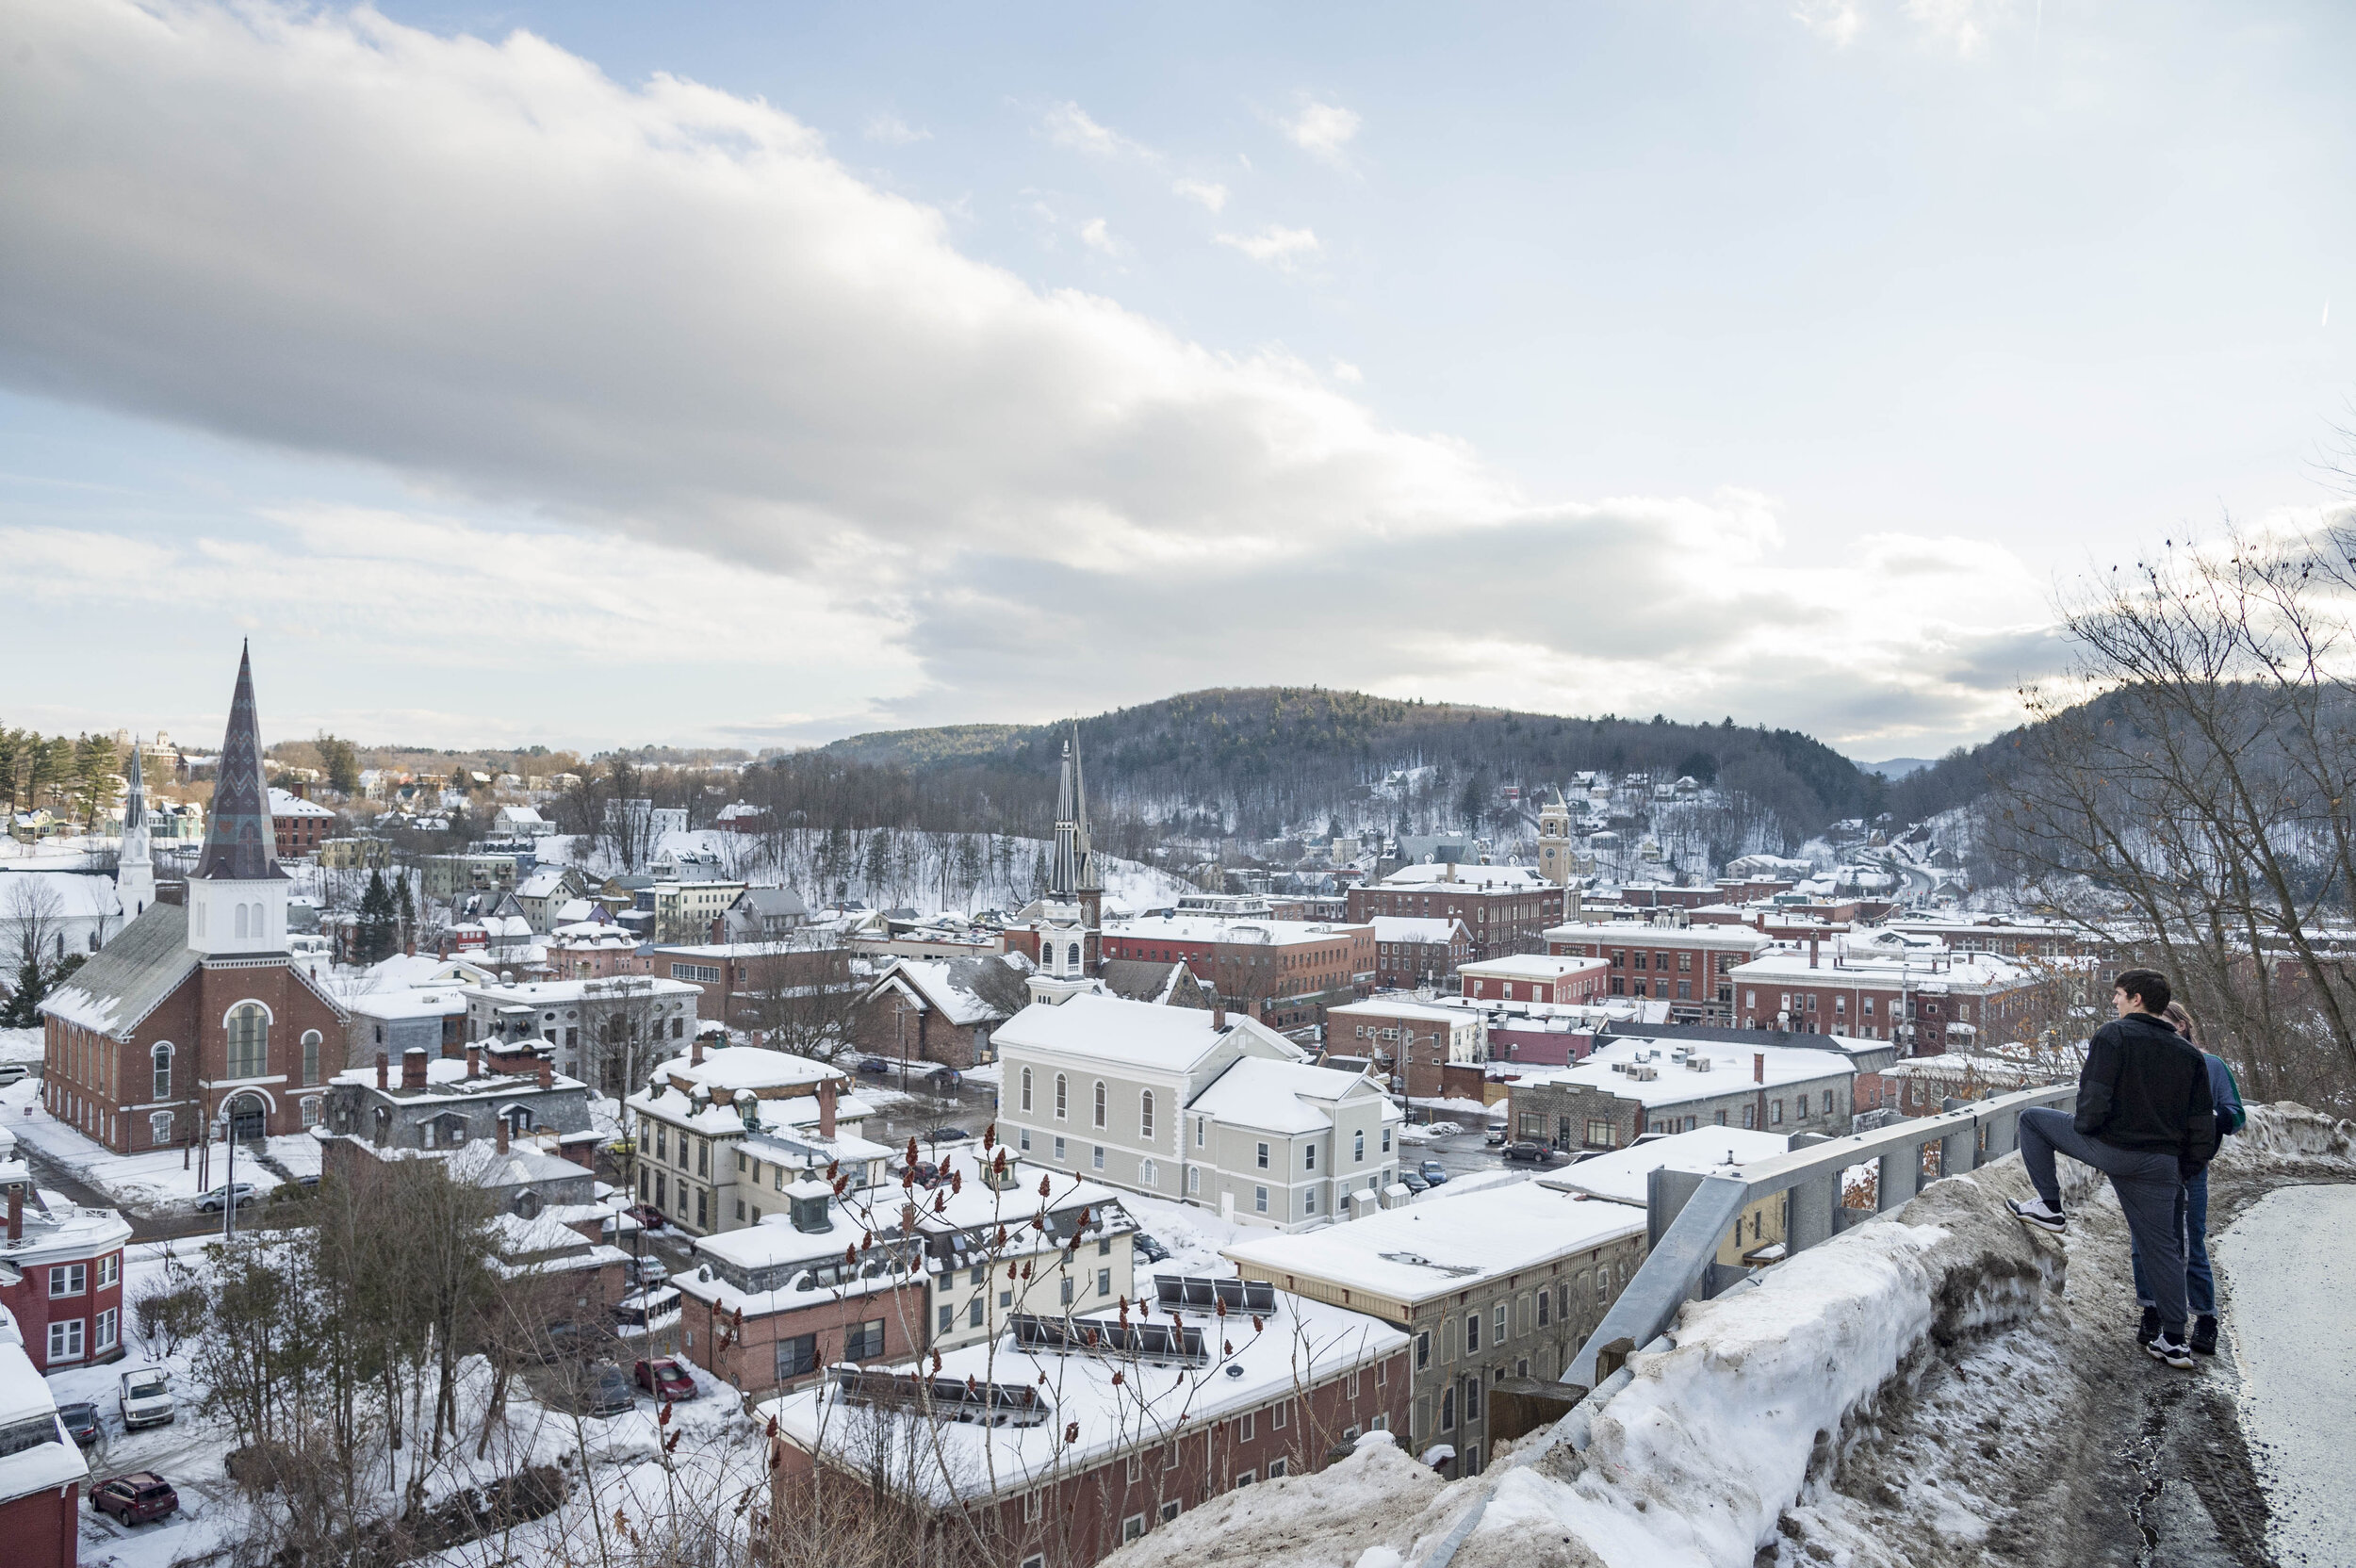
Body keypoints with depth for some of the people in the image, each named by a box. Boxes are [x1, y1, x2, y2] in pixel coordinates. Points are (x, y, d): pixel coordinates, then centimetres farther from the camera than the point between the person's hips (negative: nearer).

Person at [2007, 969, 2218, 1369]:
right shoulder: (2189, 1054, 11)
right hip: (2160, 1166, 6)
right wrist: (2182, 1170, 19)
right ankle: (2174, 1341, 17)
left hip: (2110, 1148, -6)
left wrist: (2083, 1126, 3)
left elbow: (2094, 1099, -17)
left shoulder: (2114, 1035, -8)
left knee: (2032, 1120, 14)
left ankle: (2050, 1208, 14)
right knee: (2162, 1247, 14)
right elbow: (2204, 1127, 11)